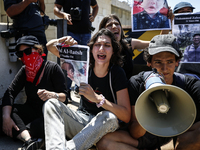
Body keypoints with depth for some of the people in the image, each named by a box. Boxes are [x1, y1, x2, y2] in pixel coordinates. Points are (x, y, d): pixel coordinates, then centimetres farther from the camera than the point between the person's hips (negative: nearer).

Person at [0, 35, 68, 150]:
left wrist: (53, 95, -35)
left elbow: (64, 96, -11)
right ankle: (29, 140, -37)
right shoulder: (24, 71, 7)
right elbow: (10, 93, -7)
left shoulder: (53, 68, -8)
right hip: (31, 112, 5)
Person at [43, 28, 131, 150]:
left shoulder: (117, 73, -13)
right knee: (51, 104, -18)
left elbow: (126, 116, -22)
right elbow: (50, 46, -1)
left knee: (109, 117, -37)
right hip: (81, 119, 4)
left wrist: (96, 98, -33)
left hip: (104, 126, -3)